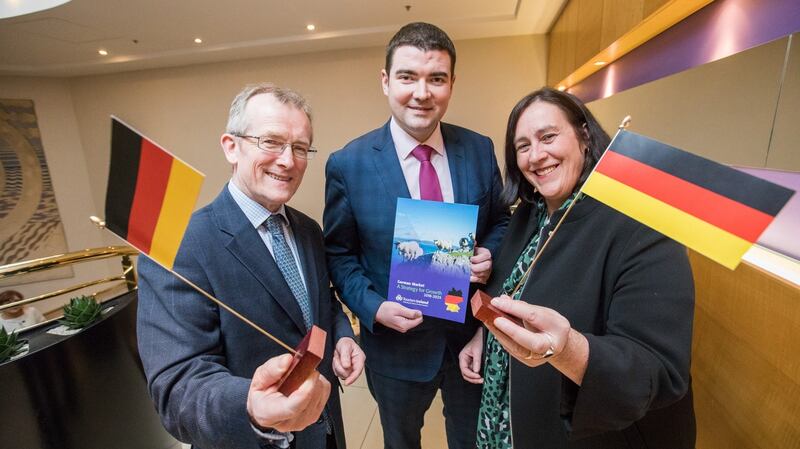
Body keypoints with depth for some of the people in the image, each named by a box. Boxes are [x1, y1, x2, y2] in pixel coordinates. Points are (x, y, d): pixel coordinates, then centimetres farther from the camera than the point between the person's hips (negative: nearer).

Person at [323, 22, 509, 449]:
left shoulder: (479, 149, -8)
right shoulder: (347, 165, -15)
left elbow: (501, 220, 4)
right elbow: (338, 253, -7)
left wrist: (489, 255, -17)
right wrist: (374, 308, -20)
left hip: (471, 332, 3)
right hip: (396, 340, -1)